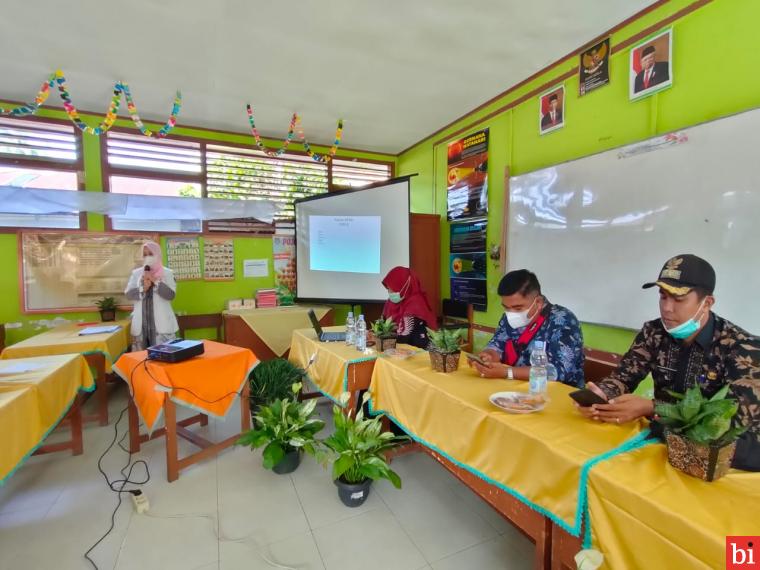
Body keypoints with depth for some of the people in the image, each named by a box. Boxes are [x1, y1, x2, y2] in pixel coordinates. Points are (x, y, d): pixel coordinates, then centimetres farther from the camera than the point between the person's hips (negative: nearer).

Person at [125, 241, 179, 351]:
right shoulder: (136, 273, 11)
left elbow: (170, 295, -8)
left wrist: (155, 280, -15)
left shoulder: (167, 272, 2)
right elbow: (128, 294, 3)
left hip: (162, 323, -3)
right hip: (141, 323, 3)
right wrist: (143, 288, -13)